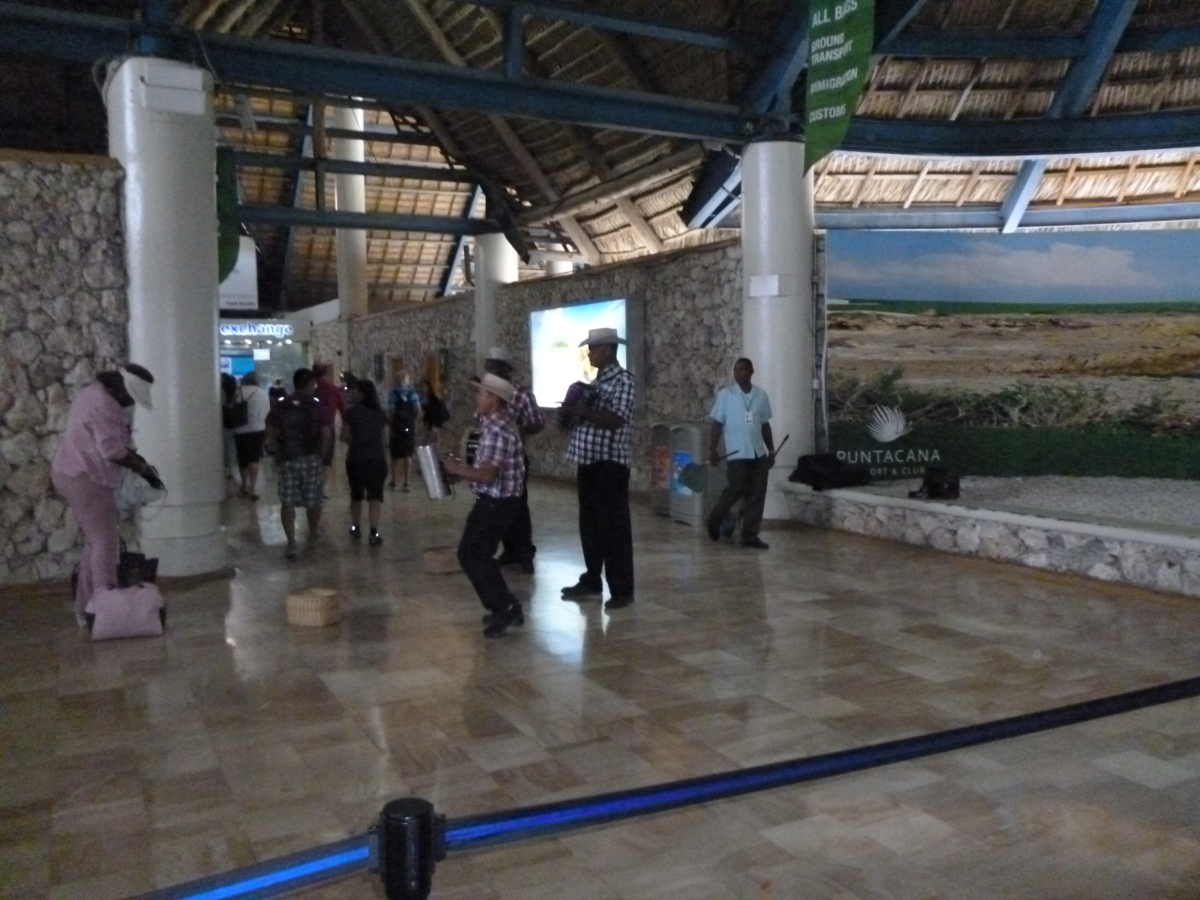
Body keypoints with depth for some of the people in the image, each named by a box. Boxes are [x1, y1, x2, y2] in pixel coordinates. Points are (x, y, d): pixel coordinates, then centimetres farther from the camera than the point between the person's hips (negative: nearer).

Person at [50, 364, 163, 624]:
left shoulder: (93, 393, 14)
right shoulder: (105, 405, -21)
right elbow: (112, 451, -25)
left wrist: (135, 458, 9)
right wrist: (144, 468, -13)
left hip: (73, 475, 11)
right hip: (84, 480, -11)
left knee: (95, 542, 15)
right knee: (106, 542, -7)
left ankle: (86, 608, 20)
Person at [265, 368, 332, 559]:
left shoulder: (281, 406, 5)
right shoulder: (316, 406, -2)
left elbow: (270, 433, 0)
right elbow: (326, 435, -8)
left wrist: (278, 454, 9)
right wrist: (321, 455, 3)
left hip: (288, 460, 1)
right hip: (312, 459, -1)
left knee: (287, 502, 2)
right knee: (313, 501, 14)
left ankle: (291, 543, -9)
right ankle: (312, 537, 31)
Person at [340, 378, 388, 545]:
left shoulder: (351, 412, -7)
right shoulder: (381, 413, 1)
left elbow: (344, 437, -3)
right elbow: (382, 435, 8)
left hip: (355, 459, -1)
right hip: (377, 459, 1)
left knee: (356, 496, 16)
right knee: (374, 496, -1)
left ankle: (356, 529, 29)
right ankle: (374, 533, -9)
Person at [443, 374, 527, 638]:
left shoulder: (498, 429, -22)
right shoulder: (494, 423, 12)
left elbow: (487, 474, -28)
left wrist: (457, 469, -14)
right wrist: (463, 468, 8)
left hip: (497, 502, -10)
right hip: (494, 500, 10)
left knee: (471, 555, -4)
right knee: (477, 554, 17)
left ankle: (505, 608, 0)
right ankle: (505, 607, 23)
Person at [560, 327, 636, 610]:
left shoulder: (623, 380, -11)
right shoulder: (596, 381, 16)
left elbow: (615, 420, -22)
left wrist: (581, 410, -20)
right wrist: (573, 409, 3)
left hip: (610, 463, -9)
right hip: (588, 461, 9)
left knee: (614, 526, -4)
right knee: (589, 524, 14)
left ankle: (622, 590, 4)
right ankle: (591, 583, 24)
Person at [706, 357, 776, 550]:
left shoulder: (761, 395, 7)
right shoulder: (725, 394, -3)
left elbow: (765, 425, 14)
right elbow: (717, 424, -2)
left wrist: (771, 450, 13)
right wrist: (713, 449, -9)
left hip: (759, 453, 4)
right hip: (736, 454, -4)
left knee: (757, 495, 3)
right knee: (736, 490, -3)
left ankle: (750, 535, 11)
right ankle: (714, 520, 22)